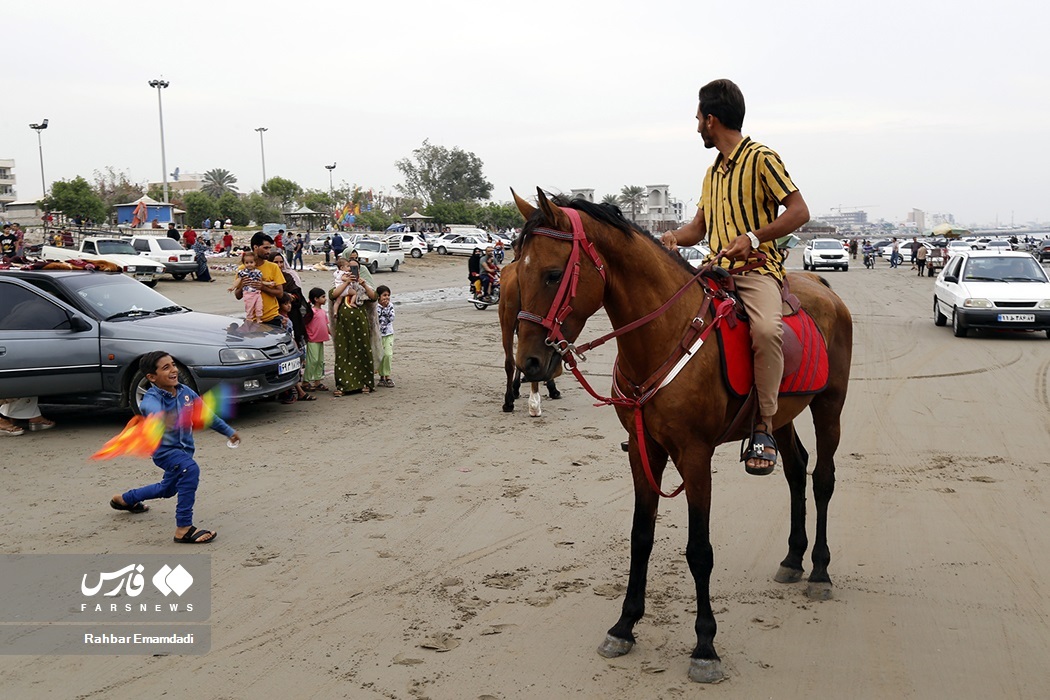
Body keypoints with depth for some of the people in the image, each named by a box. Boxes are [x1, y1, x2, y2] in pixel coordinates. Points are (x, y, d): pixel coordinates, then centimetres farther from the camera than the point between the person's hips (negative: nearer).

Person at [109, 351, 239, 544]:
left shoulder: (186, 392, -6)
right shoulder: (151, 398, -25)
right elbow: (154, 411, -51)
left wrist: (229, 431, 19)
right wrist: (163, 419, -74)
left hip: (184, 448, 7)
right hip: (164, 450, -7)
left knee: (168, 489, 28)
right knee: (190, 469, -36)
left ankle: (124, 499, 56)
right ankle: (183, 529, -28)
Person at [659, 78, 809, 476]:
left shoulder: (761, 158, -3)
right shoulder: (713, 171, 22)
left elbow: (799, 211, -8)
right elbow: (699, 226, 23)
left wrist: (753, 237, -21)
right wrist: (674, 237, 1)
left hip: (757, 269, -8)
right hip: (715, 272, 8)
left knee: (766, 329, -36)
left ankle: (764, 427, -25)